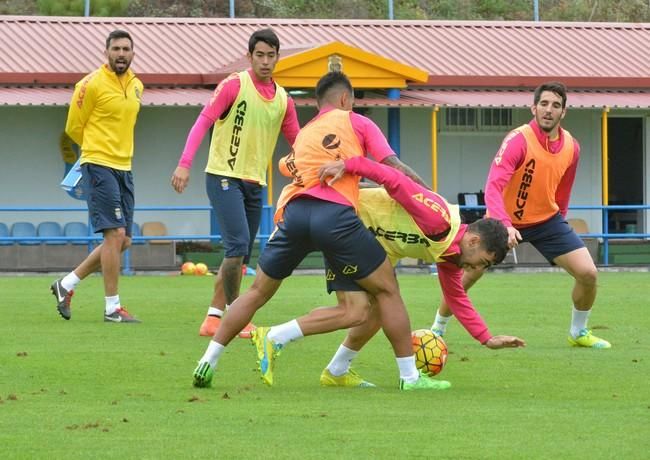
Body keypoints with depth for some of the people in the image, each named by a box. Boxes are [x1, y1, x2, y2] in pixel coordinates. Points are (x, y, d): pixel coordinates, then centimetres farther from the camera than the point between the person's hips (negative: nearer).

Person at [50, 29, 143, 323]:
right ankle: (112, 308, -7)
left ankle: (66, 285, 21)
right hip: (99, 167, -7)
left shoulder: (136, 86, 11)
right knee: (116, 234, -14)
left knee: (122, 241, 7)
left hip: (124, 168, 8)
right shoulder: (92, 84, -10)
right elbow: (74, 127, -2)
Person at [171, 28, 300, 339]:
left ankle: (214, 318, 15)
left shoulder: (283, 99, 9)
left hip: (255, 183, 6)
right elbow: (204, 121, -14)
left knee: (240, 257, 7)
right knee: (238, 245, -18)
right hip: (224, 176, -6)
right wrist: (185, 164, -25)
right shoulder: (235, 85, -8)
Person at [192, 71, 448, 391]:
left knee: (257, 292, 19)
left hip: (293, 209, 4)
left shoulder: (303, 134, 32)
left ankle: (208, 362, 15)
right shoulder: (356, 122, 17)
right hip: (334, 213, -4)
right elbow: (393, 167, 10)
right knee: (387, 290, 9)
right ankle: (409, 376, 4)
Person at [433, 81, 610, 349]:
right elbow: (493, 187, -34)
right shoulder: (518, 141, -25)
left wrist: (559, 221, 15)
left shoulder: (571, 147, -7)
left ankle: (579, 333, 16)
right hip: (505, 221, -4)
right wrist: (504, 225, -47)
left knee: (588, 273, -7)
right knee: (465, 277, -5)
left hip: (547, 220, 4)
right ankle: (437, 329, 19)